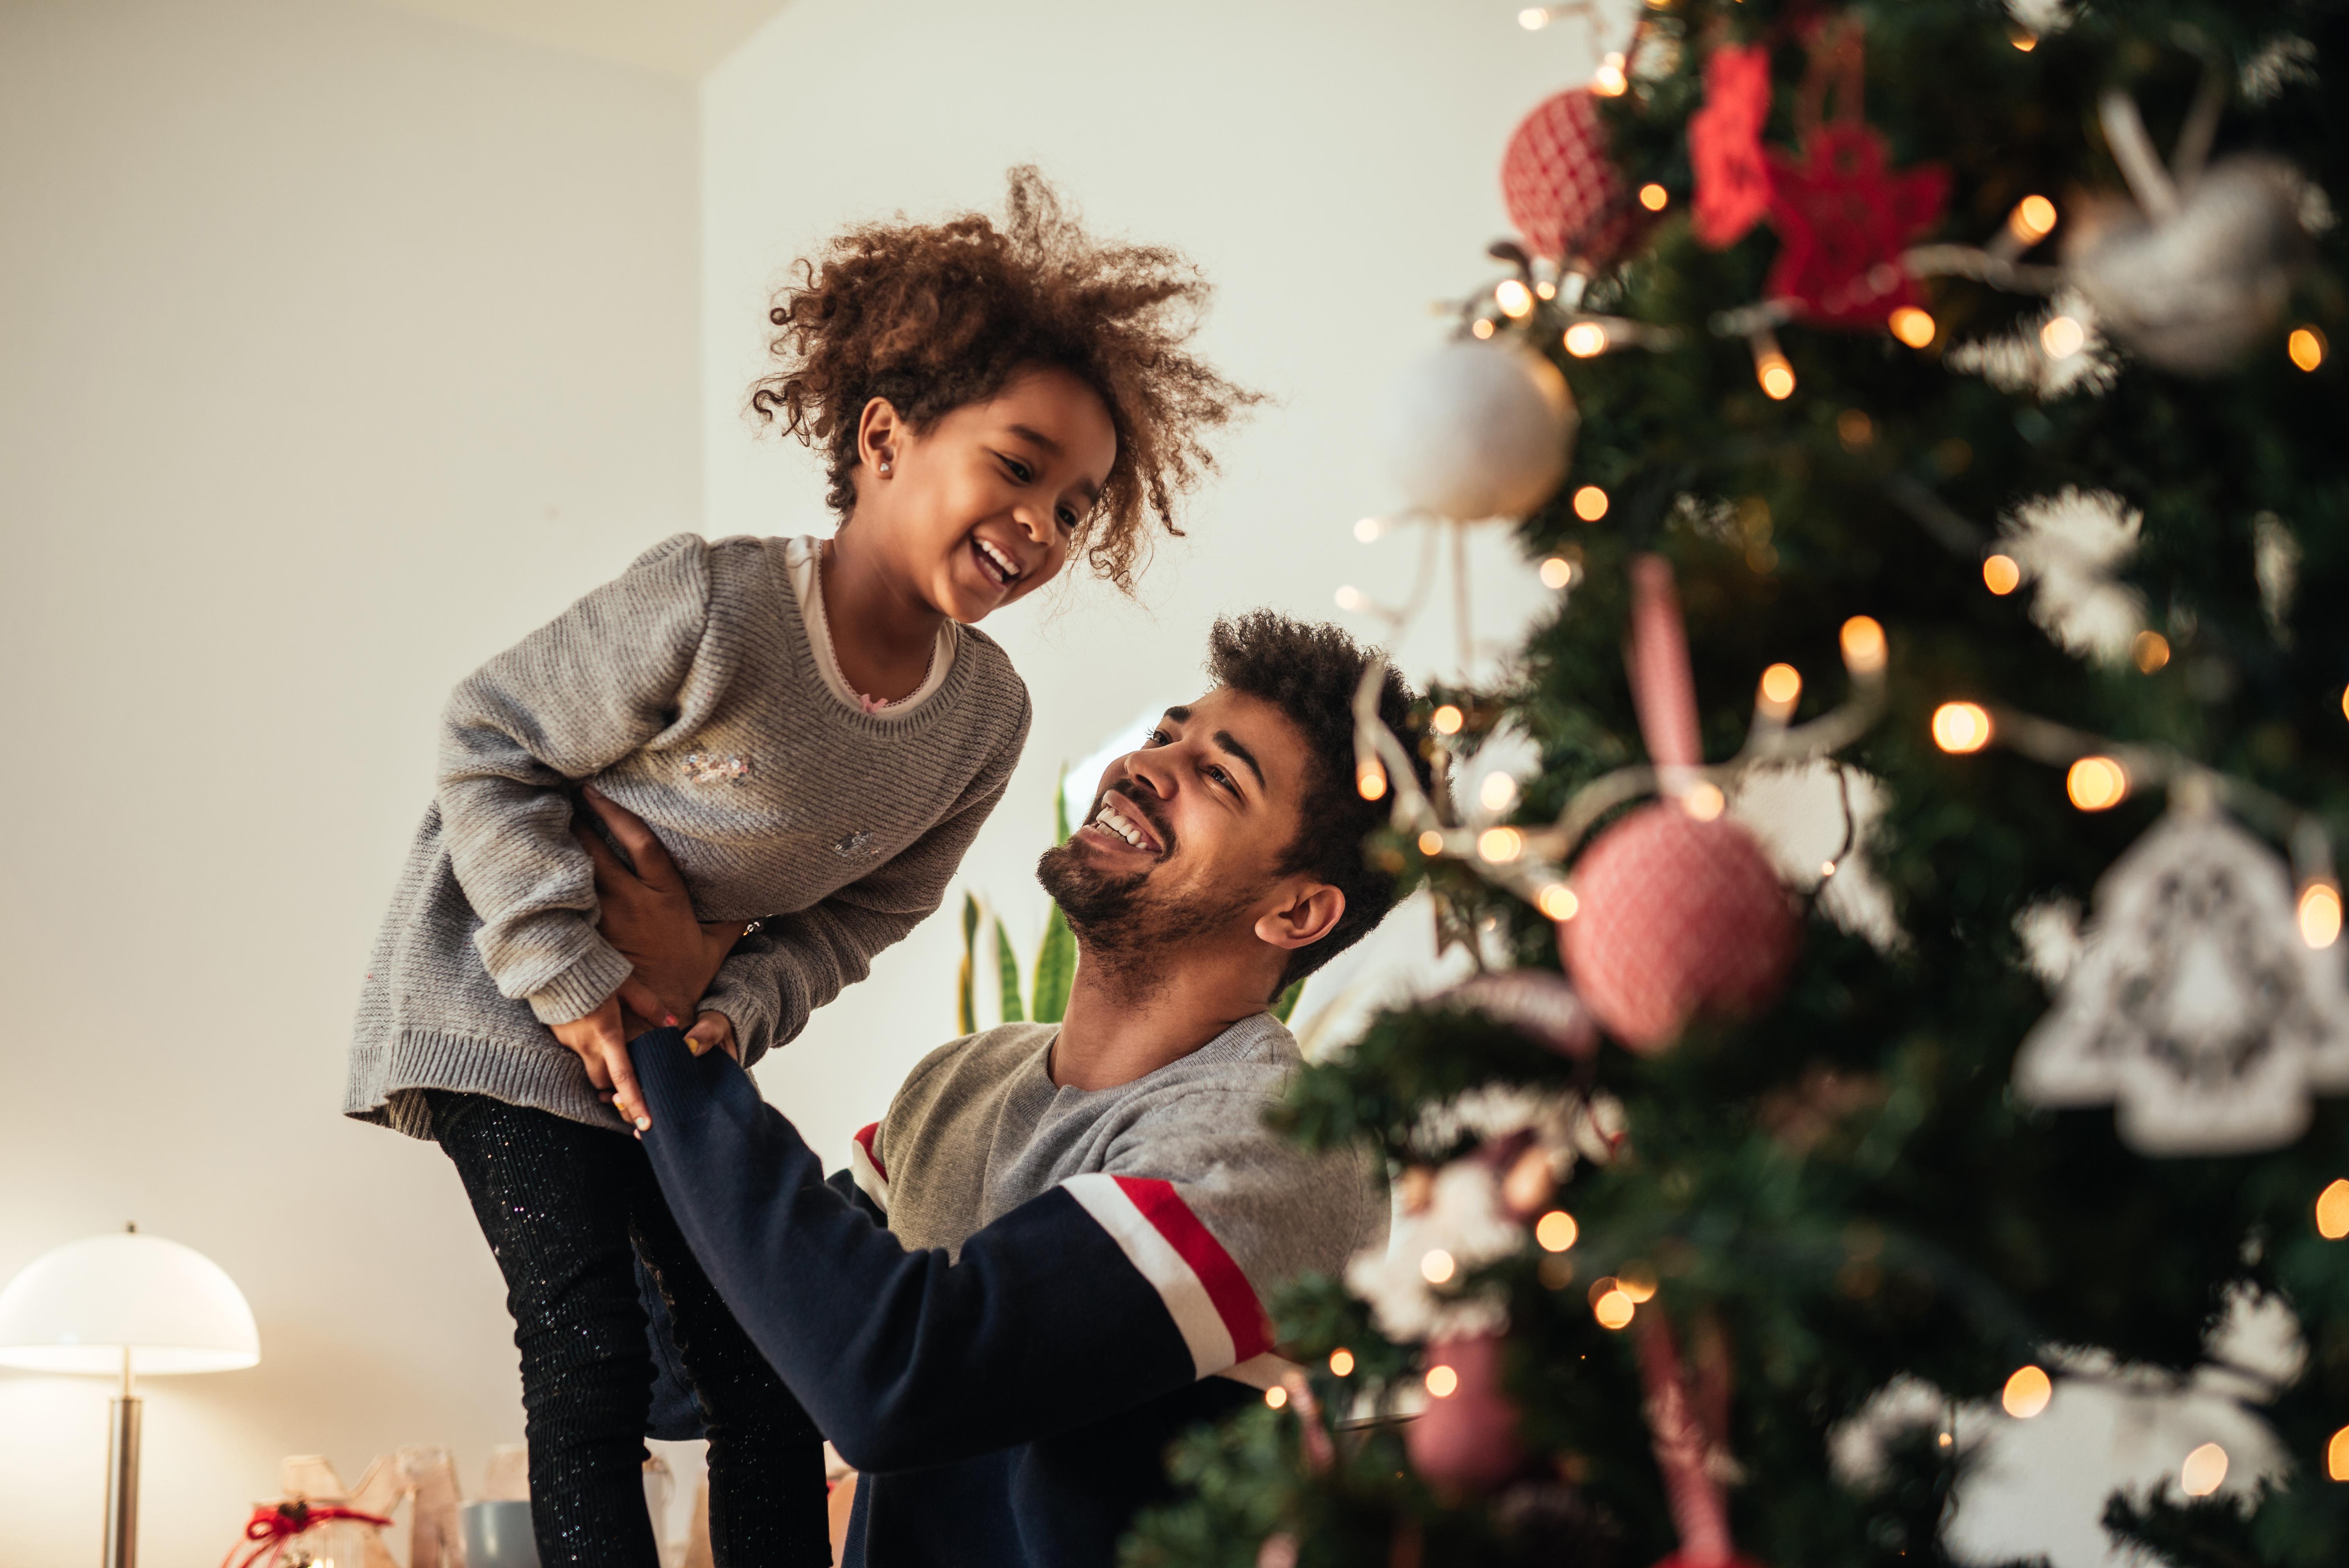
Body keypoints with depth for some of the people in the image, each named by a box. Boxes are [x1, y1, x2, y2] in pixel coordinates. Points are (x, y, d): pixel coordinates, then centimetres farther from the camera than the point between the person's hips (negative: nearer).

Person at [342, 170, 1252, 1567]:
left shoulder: (988, 715, -10)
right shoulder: (713, 608, -29)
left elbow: (862, 911, 3)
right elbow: (487, 747, -17)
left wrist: (734, 1010, -14)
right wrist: (578, 977, -19)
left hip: (679, 1020, 6)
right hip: (508, 987, -6)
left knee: (773, 1367, 5)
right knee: (592, 1361, -9)